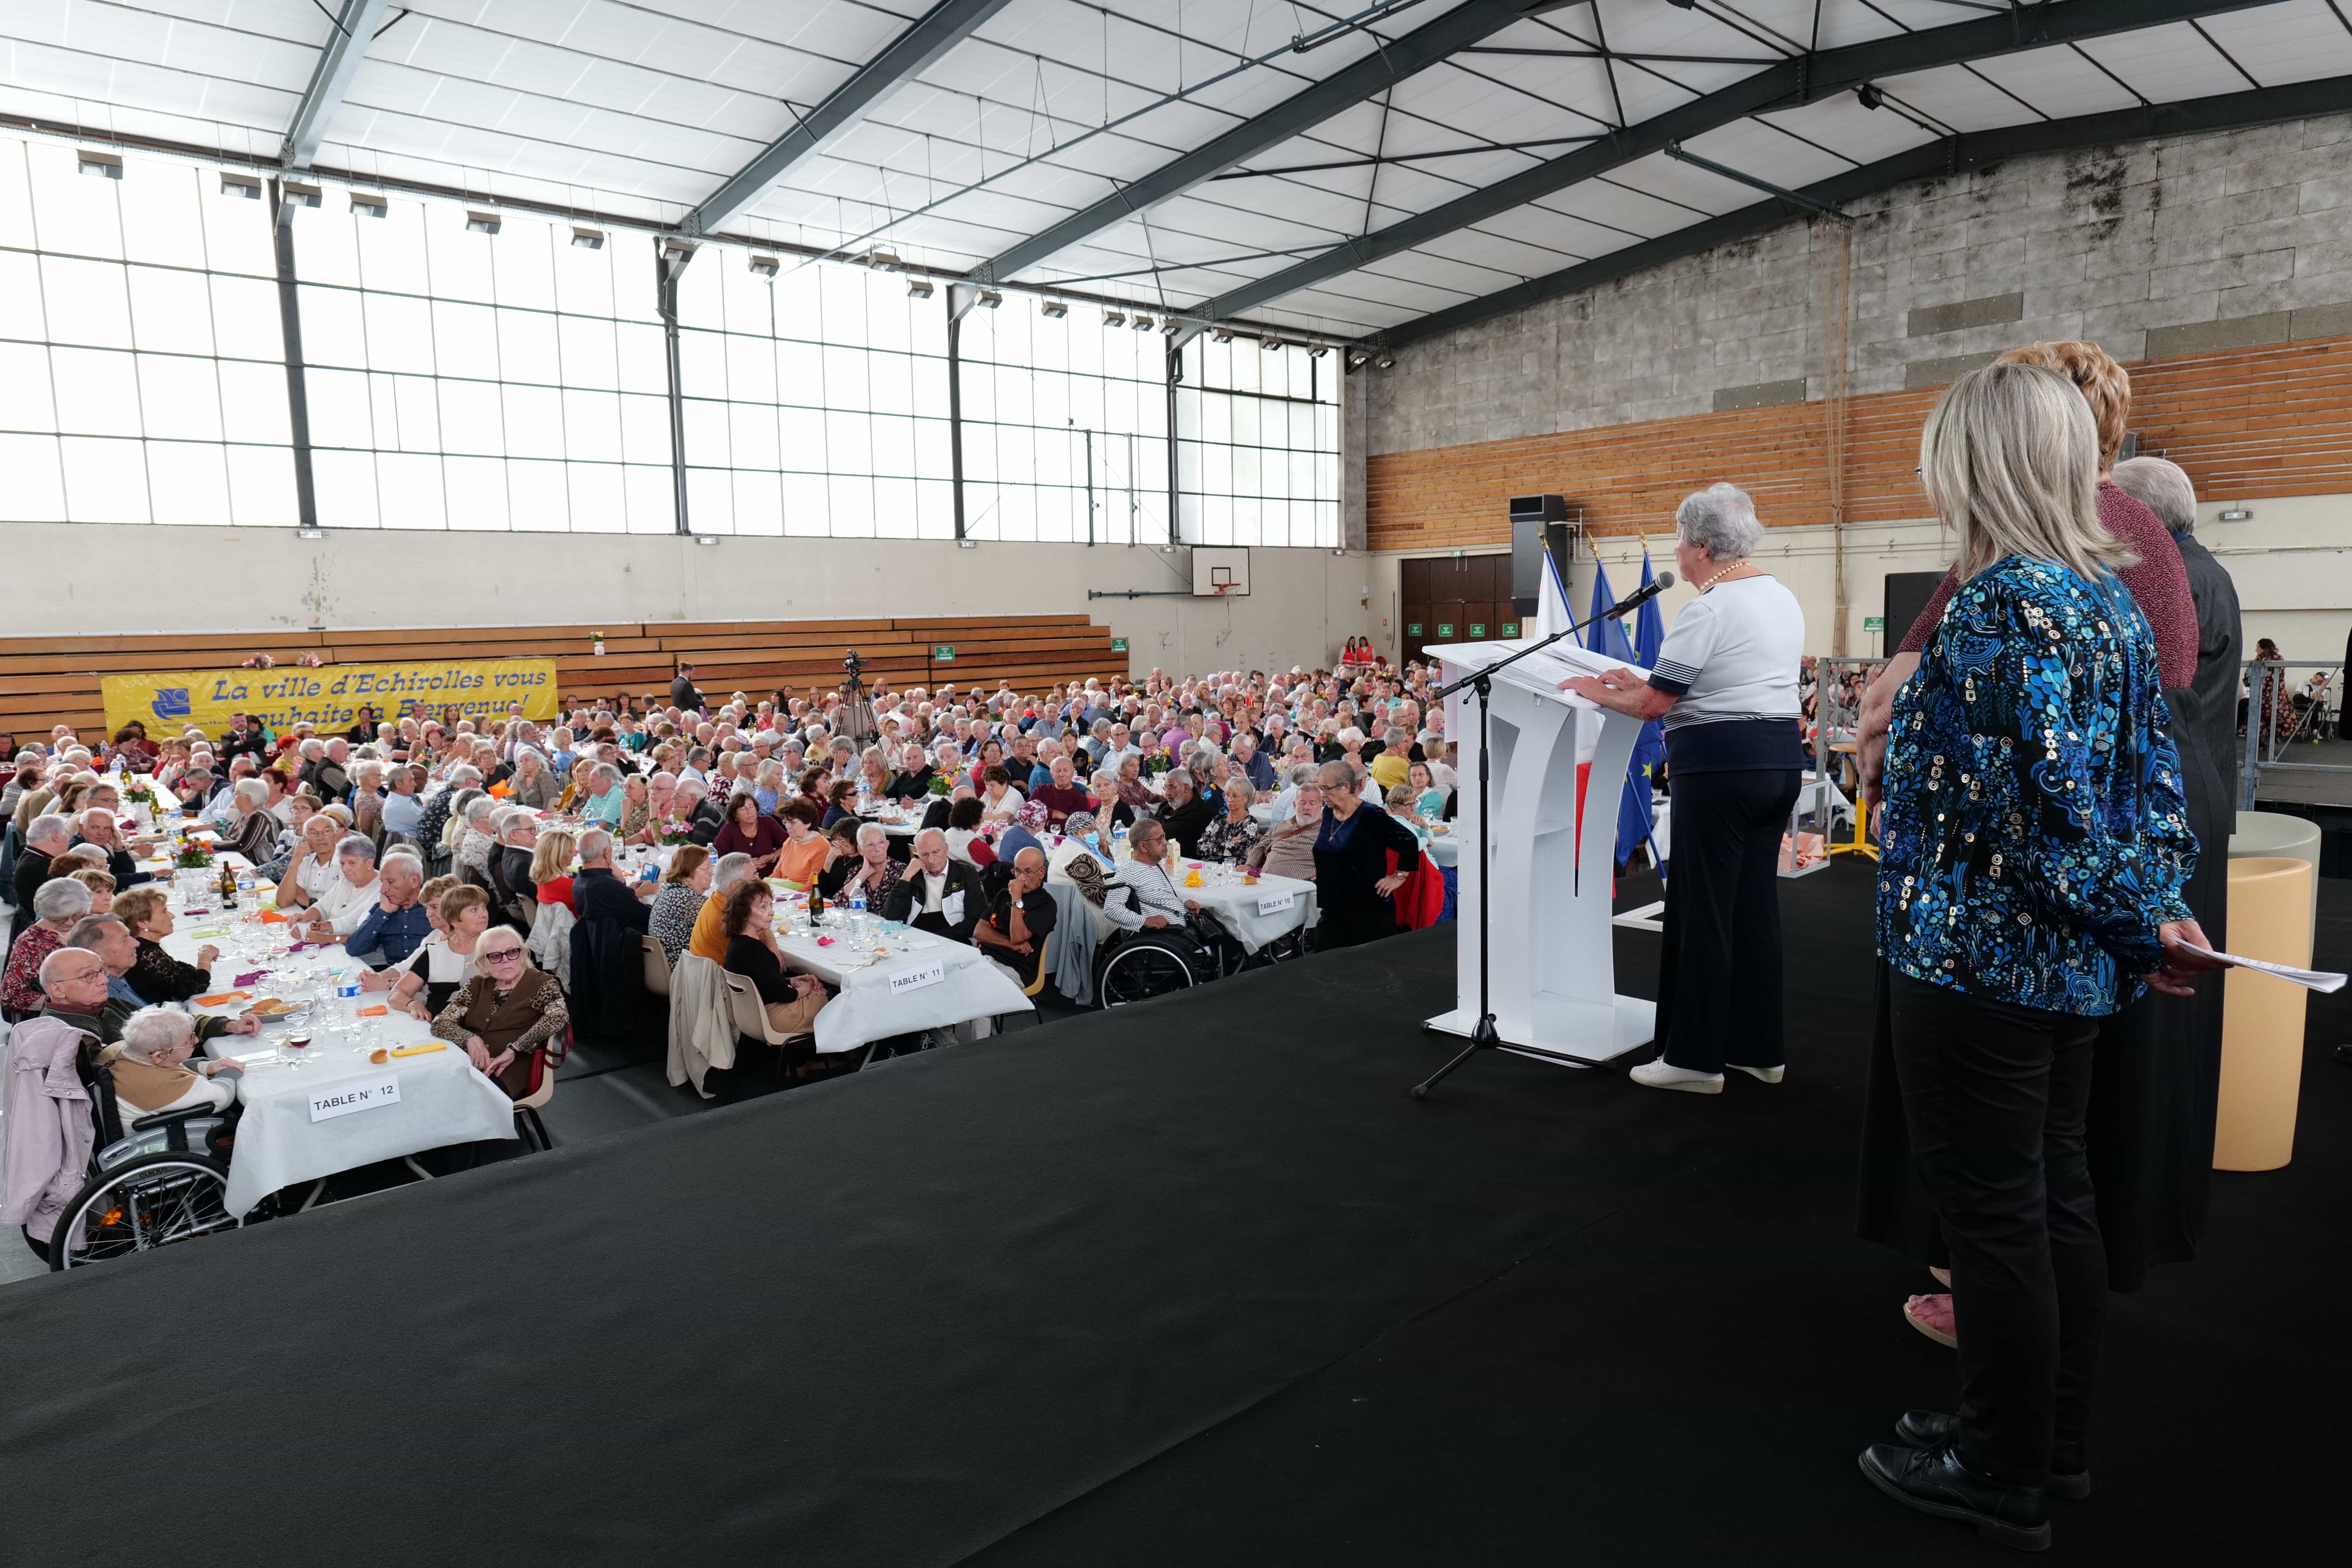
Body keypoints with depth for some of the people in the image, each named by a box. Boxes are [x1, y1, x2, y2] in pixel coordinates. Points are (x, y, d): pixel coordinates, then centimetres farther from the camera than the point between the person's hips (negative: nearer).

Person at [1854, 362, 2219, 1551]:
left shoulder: (2002, 602, -20)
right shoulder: (2111, 594, 9)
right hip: (2070, 966, 9)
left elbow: (2047, 800, -24)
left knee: (1992, 1216, 4)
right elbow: (2154, 780, 10)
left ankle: (2003, 1479, 21)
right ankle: (2055, 1443, 35)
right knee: (2054, 1195, 18)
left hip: (1976, 958, -9)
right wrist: (2156, 913, 9)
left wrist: (2138, 921, -11)